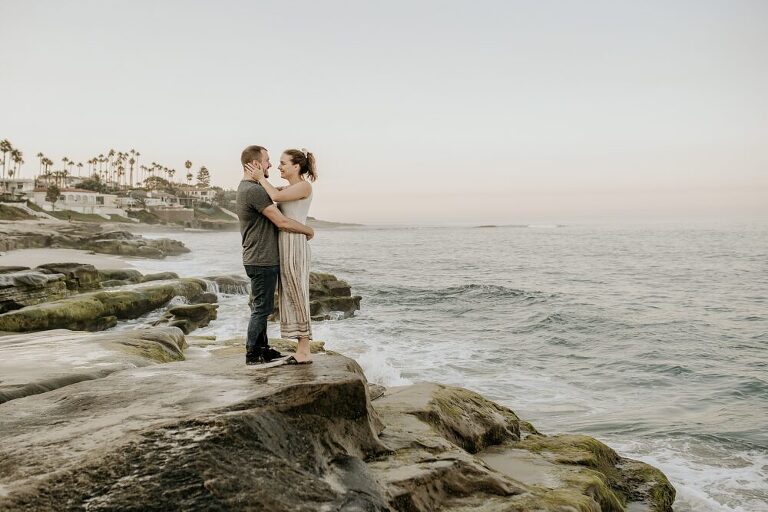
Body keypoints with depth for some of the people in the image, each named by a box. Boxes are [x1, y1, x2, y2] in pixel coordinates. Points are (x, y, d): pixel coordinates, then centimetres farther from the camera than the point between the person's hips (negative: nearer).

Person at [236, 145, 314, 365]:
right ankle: (253, 354, 6)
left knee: (261, 306, 17)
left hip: (257, 258, 11)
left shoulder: (245, 187, 12)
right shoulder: (254, 190, -21)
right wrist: (308, 230, -10)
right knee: (261, 308, -2)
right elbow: (282, 222, -23)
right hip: (262, 260, -11)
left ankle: (262, 348, 26)